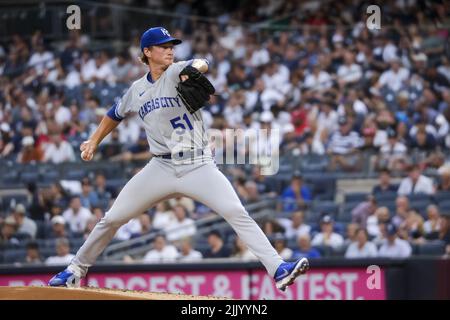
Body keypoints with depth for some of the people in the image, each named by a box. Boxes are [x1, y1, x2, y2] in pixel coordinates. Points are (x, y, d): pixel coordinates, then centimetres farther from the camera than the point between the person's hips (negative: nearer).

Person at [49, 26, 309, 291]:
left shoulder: (177, 72, -1)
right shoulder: (137, 90, 11)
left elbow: (201, 64, -24)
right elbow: (115, 115, 29)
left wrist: (192, 71, -46)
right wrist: (93, 142, 26)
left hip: (198, 166, -3)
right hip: (162, 168, 3)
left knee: (237, 213, -20)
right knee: (112, 219, 3)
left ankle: (278, 269, -25)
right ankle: (77, 269, 22)